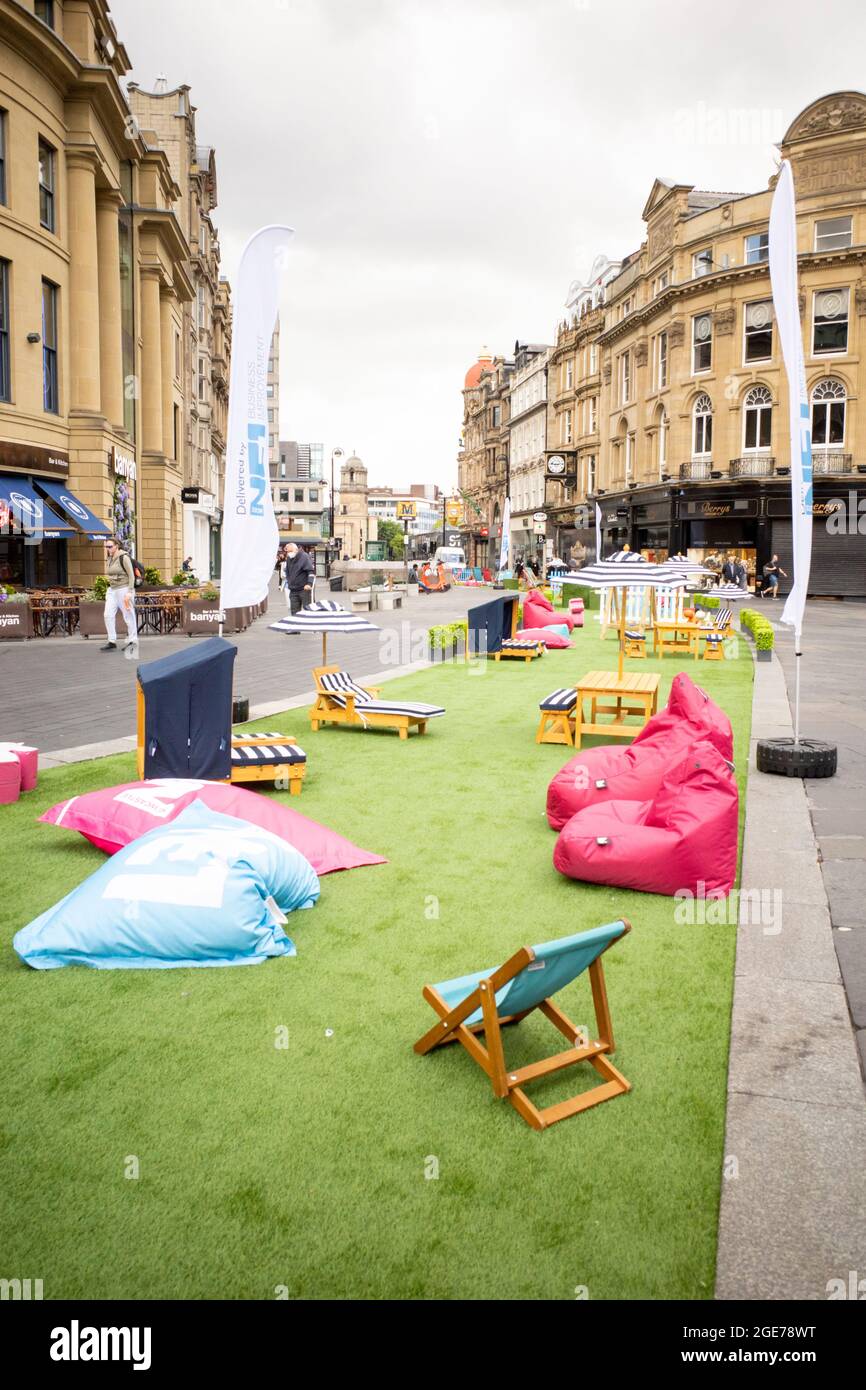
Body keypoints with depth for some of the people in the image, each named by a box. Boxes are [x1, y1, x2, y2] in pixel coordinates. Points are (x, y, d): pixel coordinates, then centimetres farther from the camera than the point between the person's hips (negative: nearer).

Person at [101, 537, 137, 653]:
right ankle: (112, 642, -1)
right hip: (112, 590, 8)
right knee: (108, 615, -3)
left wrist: (129, 592, -19)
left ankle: (133, 642, 9)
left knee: (128, 616, 0)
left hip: (124, 589, -7)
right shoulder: (110, 559, 12)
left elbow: (131, 575, -13)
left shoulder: (124, 558, -11)